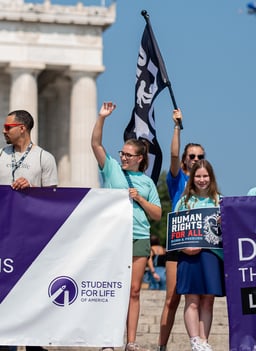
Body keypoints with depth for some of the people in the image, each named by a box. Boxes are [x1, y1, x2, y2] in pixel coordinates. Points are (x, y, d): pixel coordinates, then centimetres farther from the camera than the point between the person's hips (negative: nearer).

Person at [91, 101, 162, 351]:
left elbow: (157, 215, 14)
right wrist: (102, 118, -13)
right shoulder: (112, 168, 9)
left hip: (139, 238, 3)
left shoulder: (147, 182, 15)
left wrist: (139, 199, 0)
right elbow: (96, 144, -3)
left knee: (134, 290, 2)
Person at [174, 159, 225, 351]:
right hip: (190, 254, -1)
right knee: (192, 301, -4)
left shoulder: (220, 201, 11)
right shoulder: (184, 201, 10)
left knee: (208, 301, 2)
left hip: (212, 254, 1)